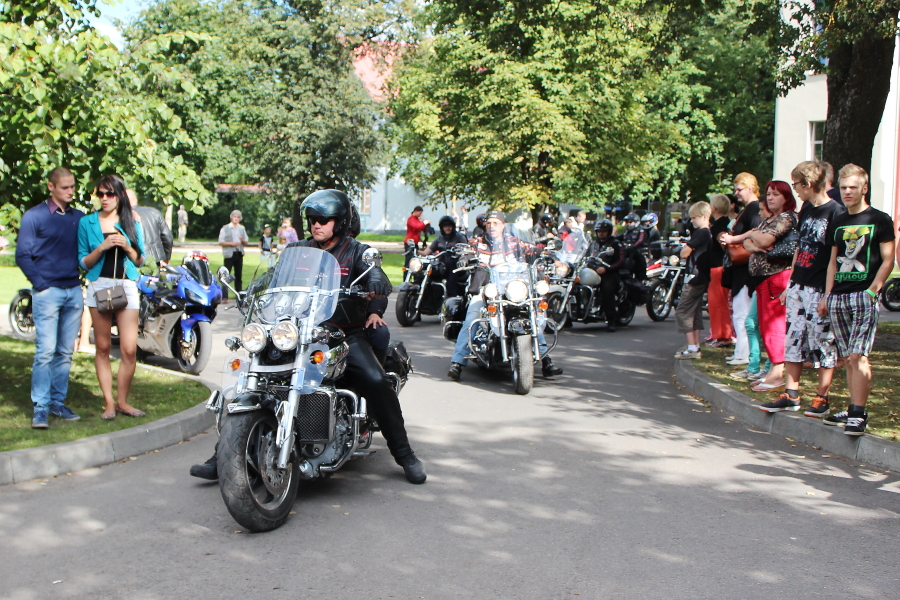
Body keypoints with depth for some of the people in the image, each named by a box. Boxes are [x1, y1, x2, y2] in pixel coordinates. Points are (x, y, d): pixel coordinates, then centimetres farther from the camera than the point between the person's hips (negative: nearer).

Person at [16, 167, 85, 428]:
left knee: (66, 352, 8)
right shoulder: (34, 216, 0)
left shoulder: (80, 218, 13)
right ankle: (40, 407, -4)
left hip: (74, 291, 5)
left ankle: (58, 402, 16)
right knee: (45, 351, -8)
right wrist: (41, 284, -10)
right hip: (47, 291, -5)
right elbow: (22, 255, -3)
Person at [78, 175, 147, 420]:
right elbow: (84, 262, 5)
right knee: (103, 348, 3)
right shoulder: (87, 223, 7)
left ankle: (122, 401, 8)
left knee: (129, 349, -6)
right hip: (99, 286, 0)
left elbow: (140, 261, 11)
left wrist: (126, 246, -8)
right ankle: (109, 403, 10)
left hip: (127, 287, 0)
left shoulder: (132, 222, 9)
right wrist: (102, 247, -11)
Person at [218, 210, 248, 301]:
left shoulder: (242, 228, 15)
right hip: (229, 254, -4)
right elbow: (220, 242, -4)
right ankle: (224, 296, -8)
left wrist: (243, 240, -8)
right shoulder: (225, 228, 2)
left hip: (239, 254, 4)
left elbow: (246, 242, 15)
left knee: (239, 276, 7)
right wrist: (231, 243, -16)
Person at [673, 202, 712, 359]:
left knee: (682, 312, -6)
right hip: (703, 278, 10)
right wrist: (688, 248, 1)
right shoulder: (709, 233, 13)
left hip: (695, 278, -10)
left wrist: (684, 248, 3)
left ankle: (692, 348, -8)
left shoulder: (700, 233, -16)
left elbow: (685, 253, -16)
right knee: (695, 312, 15)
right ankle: (696, 347, 18)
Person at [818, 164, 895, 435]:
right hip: (838, 298, 6)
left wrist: (873, 289, -14)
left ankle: (859, 414, -12)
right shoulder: (837, 223, 17)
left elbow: (888, 260, -3)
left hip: (863, 296, -6)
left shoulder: (879, 220, 0)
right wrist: (827, 294, 12)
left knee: (857, 356, -13)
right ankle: (853, 410, 14)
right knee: (848, 358, 8)